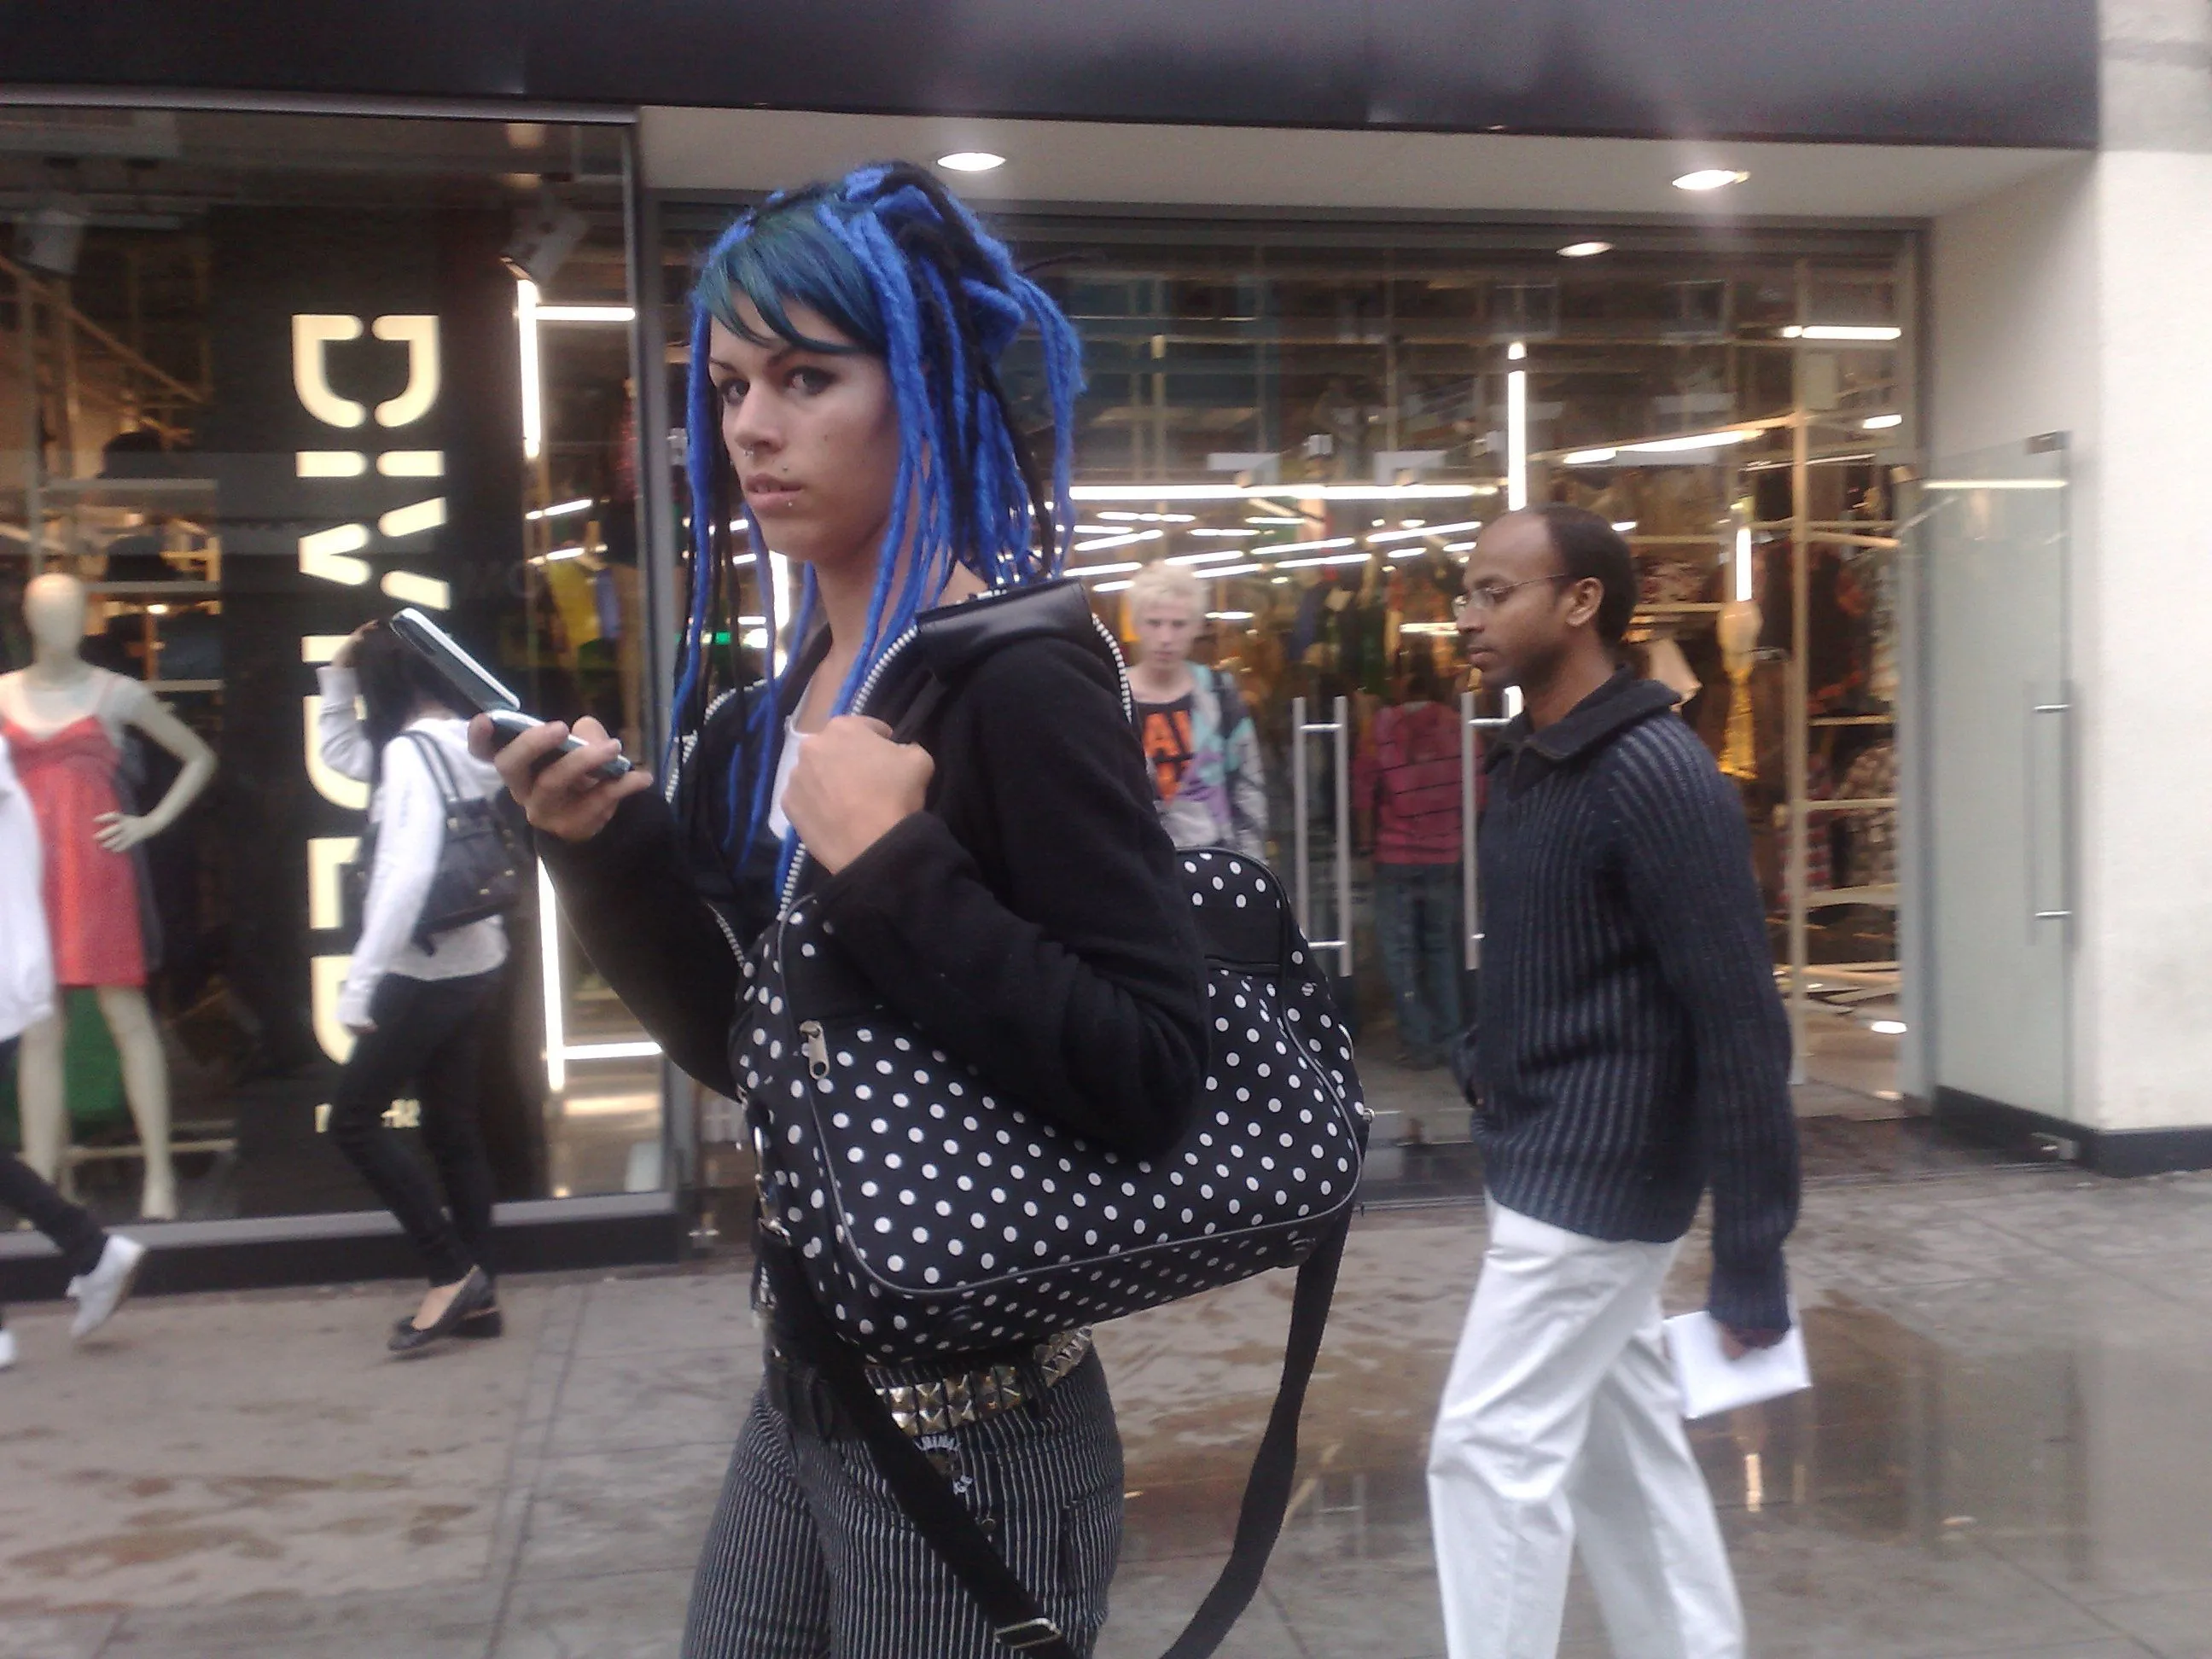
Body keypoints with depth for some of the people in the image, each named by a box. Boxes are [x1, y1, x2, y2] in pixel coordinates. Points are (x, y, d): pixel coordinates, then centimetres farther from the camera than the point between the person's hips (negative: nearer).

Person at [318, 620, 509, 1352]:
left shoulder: (413, 749, -17)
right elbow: (341, 753, 27)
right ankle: (477, 1296, 17)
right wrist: (337, 676, 15)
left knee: (354, 1118, 0)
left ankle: (452, 1272, 1)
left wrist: (359, 981, -23)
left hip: (427, 970, -9)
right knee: (454, 1131, 13)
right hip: (471, 963, 9)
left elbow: (409, 873, -26)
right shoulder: (464, 744, 10)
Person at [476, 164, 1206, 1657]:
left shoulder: (1020, 682, -18)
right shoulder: (784, 706, 4)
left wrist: (892, 866, -26)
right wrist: (607, 848, -3)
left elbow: (1153, 1083, -24)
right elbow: (751, 1053, 9)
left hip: (973, 1435, -7)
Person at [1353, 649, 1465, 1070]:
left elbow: (1363, 782, -4)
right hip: (1444, 853, 3)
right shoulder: (1456, 724, -1)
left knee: (1399, 950, 3)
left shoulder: (1384, 724, -8)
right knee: (1441, 946, 13)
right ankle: (1447, 1037, 14)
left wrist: (1367, 832, 11)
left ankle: (1418, 1042, 0)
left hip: (1396, 853, -3)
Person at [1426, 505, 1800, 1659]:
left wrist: (1750, 1257, -19)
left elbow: (1739, 1026, -20)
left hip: (1596, 1178, -9)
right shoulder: (1523, 763, 9)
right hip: (1549, 1167, 9)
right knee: (1621, 1442, 17)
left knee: (1492, 1448, -2)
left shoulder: (1657, 777, -19)